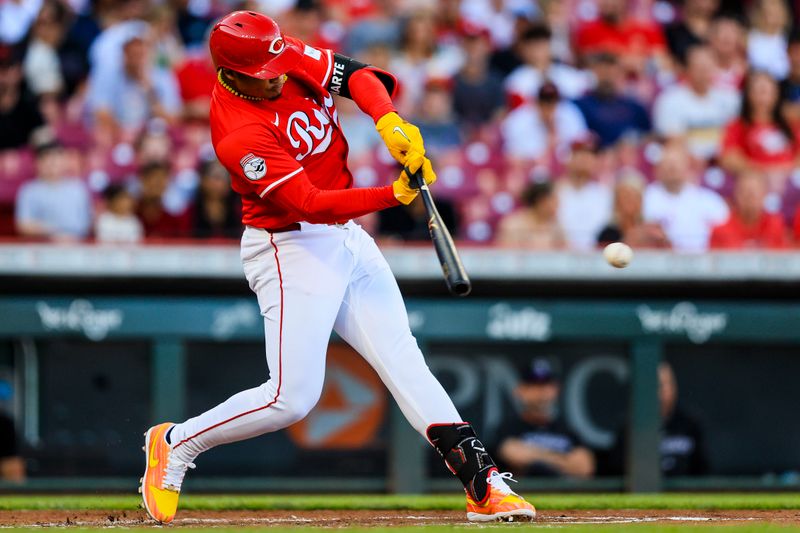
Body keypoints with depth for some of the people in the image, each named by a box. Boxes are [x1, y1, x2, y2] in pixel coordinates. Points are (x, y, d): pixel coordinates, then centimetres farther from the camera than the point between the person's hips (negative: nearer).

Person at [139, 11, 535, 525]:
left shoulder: (291, 59, -4)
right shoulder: (240, 134, -25)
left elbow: (356, 75, -7)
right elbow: (309, 203, -29)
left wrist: (389, 122, -28)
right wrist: (394, 195, -36)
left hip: (347, 237, 7)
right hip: (292, 247, -7)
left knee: (402, 358, 0)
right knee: (292, 398, -11)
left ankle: (482, 481, -5)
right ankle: (175, 444, 9)